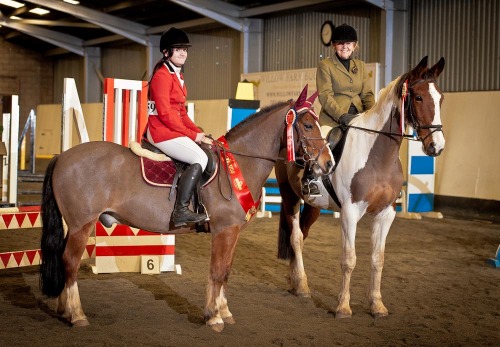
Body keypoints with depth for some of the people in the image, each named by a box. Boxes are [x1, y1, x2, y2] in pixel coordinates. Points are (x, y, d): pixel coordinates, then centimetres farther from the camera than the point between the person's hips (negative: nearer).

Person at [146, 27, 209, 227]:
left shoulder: (177, 76, 18)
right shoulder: (162, 76, -12)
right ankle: (181, 211, -26)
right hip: (161, 131, -10)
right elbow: (164, 113, -19)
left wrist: (198, 132, 5)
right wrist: (192, 134, -16)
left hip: (173, 129, 10)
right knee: (200, 158, -23)